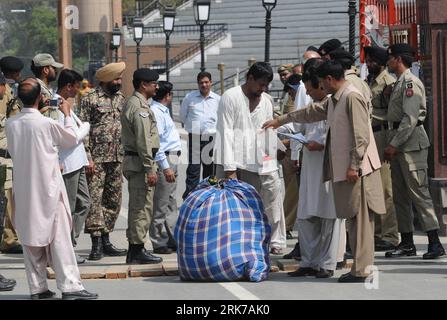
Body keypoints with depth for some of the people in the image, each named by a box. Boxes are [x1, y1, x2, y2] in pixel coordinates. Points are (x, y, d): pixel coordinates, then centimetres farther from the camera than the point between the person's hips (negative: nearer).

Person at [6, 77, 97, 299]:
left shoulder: (11, 123, -2)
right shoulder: (46, 123, -17)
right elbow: (72, 140, 0)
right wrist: (67, 115, 14)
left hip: (23, 188, 5)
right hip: (47, 187, -5)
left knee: (30, 237, 10)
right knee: (59, 236, -1)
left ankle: (37, 287, 12)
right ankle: (69, 286, -3)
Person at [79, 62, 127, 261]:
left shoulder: (121, 99, 15)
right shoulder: (90, 99, -4)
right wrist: (88, 157, -14)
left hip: (117, 158, 6)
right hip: (97, 159, -6)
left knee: (113, 200, 8)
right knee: (94, 199, -9)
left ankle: (105, 240, 16)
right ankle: (96, 243, -8)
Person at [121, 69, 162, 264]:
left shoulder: (132, 103, 18)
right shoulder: (140, 107, -15)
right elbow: (143, 141, -20)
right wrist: (150, 169, -20)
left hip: (132, 161, 11)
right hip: (140, 162, -11)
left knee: (137, 207, 13)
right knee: (142, 207, -8)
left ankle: (134, 251, 17)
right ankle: (137, 251, -6)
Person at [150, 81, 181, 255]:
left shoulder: (163, 111, 18)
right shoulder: (155, 112, -14)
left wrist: (172, 165, 18)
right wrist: (165, 167, -23)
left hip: (171, 160, 11)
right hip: (164, 160, -11)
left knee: (171, 203, 15)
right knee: (161, 206, -6)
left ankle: (173, 239, 21)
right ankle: (159, 243, -3)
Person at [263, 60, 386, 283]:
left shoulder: (352, 97, -12)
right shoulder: (334, 100, 18)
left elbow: (361, 135, -18)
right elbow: (313, 112, 34)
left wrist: (354, 166, -20)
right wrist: (281, 121, 40)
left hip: (357, 170, -10)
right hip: (342, 168, 10)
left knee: (360, 220, -8)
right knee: (353, 220, 8)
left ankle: (361, 270, -8)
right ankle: (360, 267, 10)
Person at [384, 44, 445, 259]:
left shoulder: (411, 82, -12)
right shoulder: (399, 83, 19)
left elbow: (410, 118, -19)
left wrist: (394, 145, -19)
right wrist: (391, 145, 15)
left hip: (411, 143, -10)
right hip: (399, 143, 10)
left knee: (418, 192, -12)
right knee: (400, 195, 10)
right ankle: (407, 242, 14)